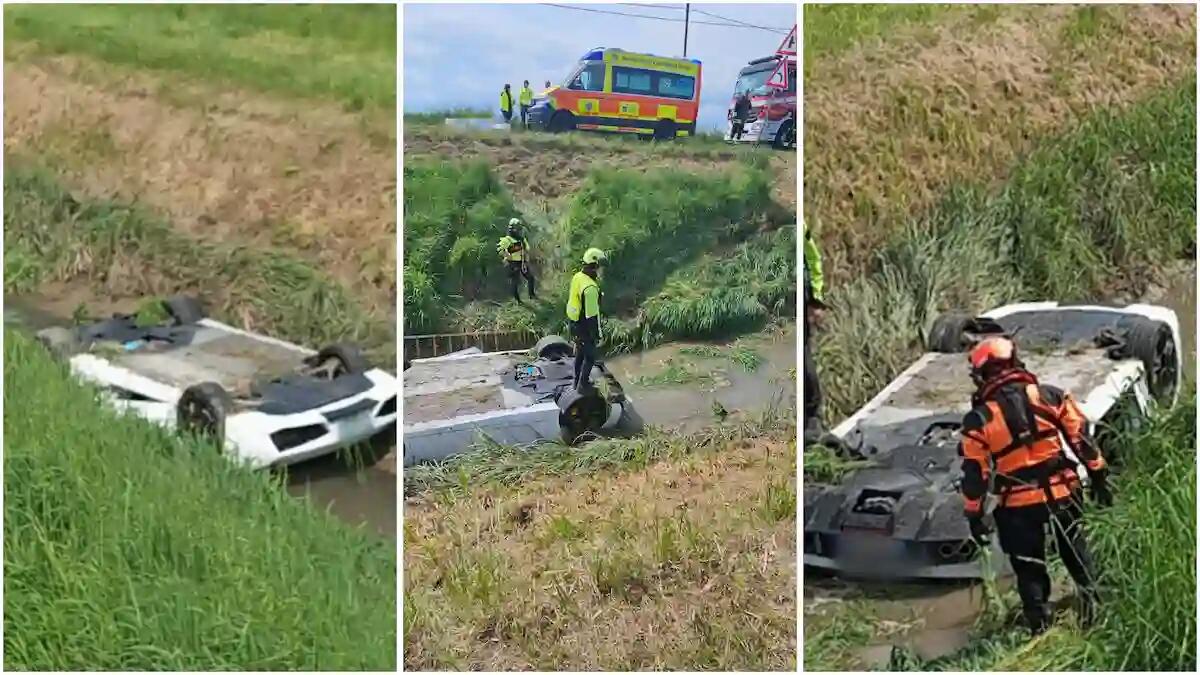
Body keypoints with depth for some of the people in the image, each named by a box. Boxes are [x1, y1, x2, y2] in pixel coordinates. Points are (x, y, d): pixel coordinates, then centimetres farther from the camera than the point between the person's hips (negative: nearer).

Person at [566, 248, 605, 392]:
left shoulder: (577, 277, -4)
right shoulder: (590, 288, -32)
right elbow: (592, 315, -26)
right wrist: (596, 334, -16)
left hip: (574, 322, 9)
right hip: (585, 327, -8)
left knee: (580, 353, 25)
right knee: (590, 357, 11)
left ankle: (578, 381, 40)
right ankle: (582, 385, 22)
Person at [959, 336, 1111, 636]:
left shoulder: (979, 419, -11)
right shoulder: (1051, 396, -5)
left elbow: (974, 474, -8)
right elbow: (1081, 438, -1)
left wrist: (974, 516, 1)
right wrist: (1098, 475, 10)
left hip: (1018, 504, -2)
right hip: (1062, 492, 2)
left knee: (1029, 568, 14)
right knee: (1075, 552, 26)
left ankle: (1040, 625, 18)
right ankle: (1091, 597, 31)